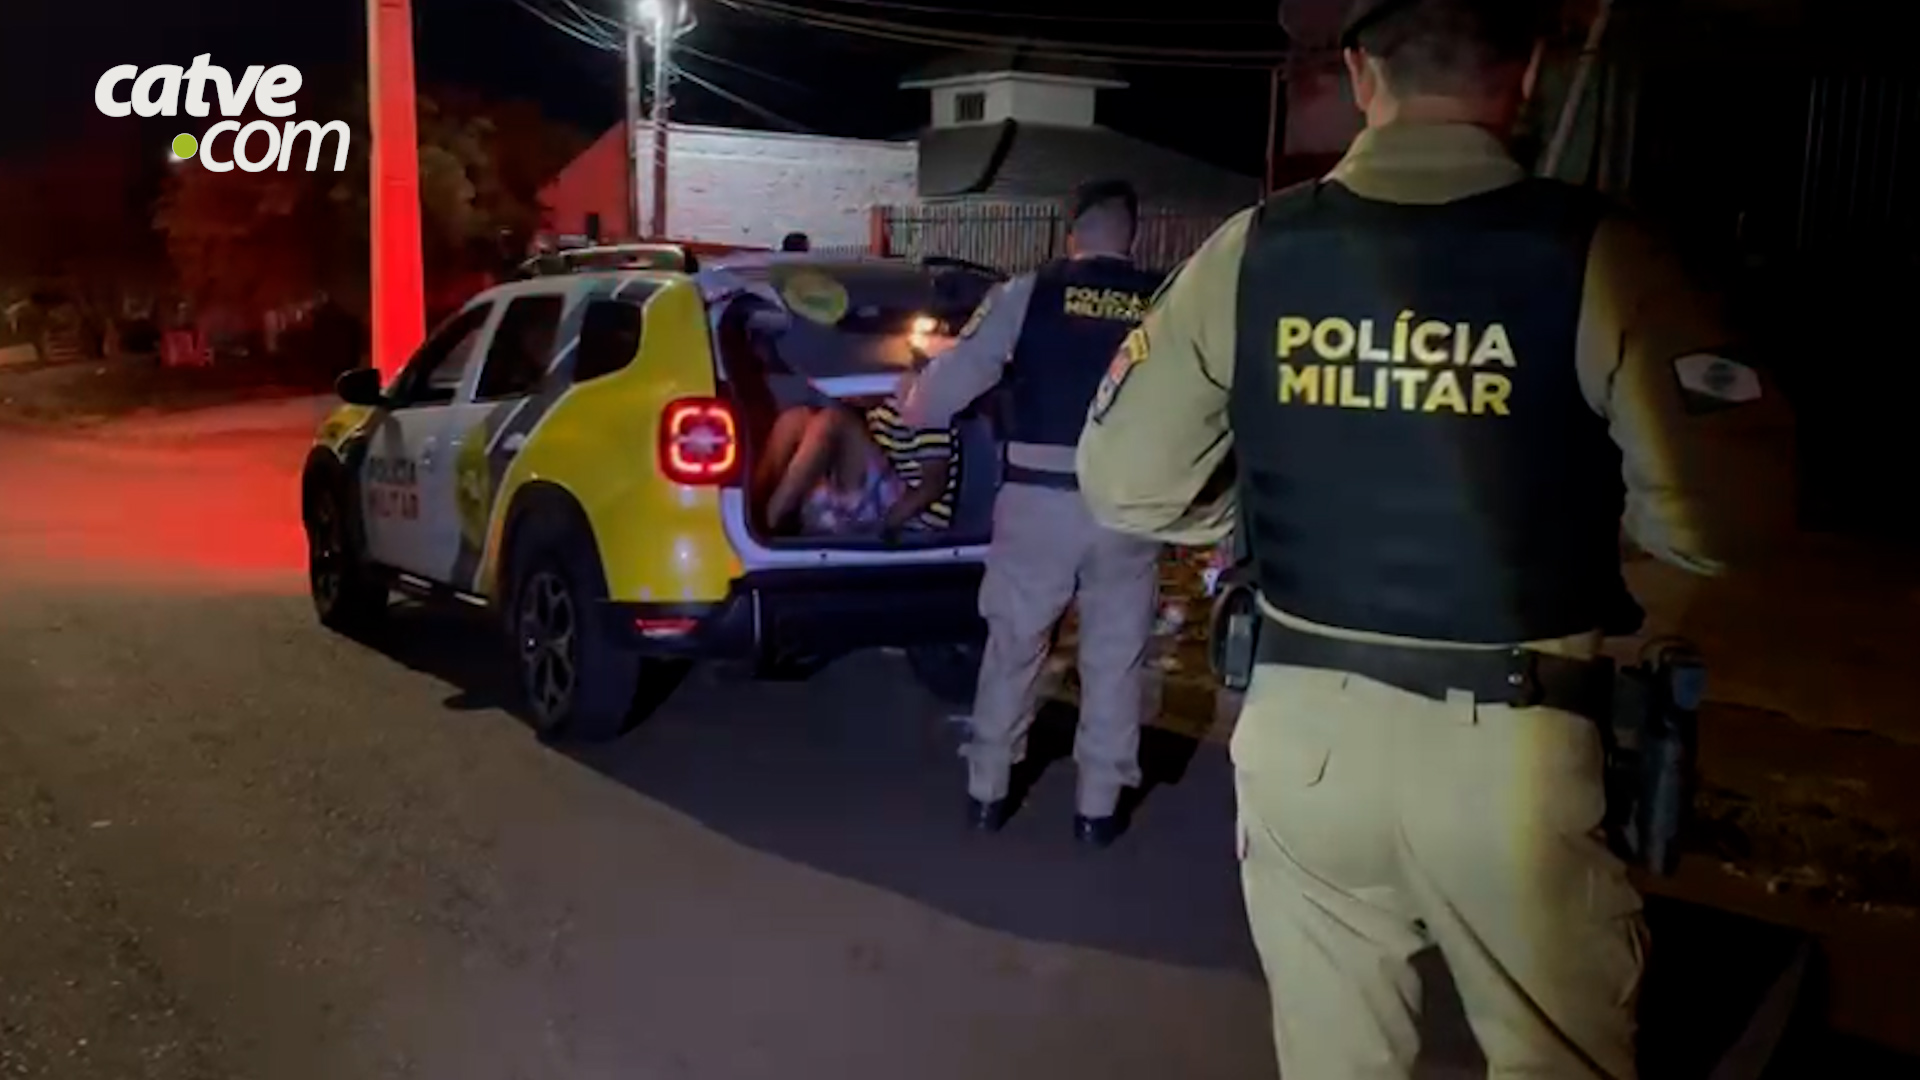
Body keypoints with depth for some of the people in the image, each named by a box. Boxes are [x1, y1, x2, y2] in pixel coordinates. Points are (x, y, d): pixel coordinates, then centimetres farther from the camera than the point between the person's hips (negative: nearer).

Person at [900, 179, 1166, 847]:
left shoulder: (1030, 293, -3)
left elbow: (957, 372, 0)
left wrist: (913, 413, 18)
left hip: (1038, 498, 0)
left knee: (1013, 644, 15)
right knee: (1115, 656, 13)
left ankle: (987, 791, 24)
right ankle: (1098, 806, 20)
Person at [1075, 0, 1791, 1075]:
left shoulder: (1250, 252, -4)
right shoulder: (1596, 257, -11)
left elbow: (1126, 483, 0)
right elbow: (1720, 518, -13)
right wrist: (1579, 499, 7)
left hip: (1303, 724, 3)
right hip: (1507, 744, -2)